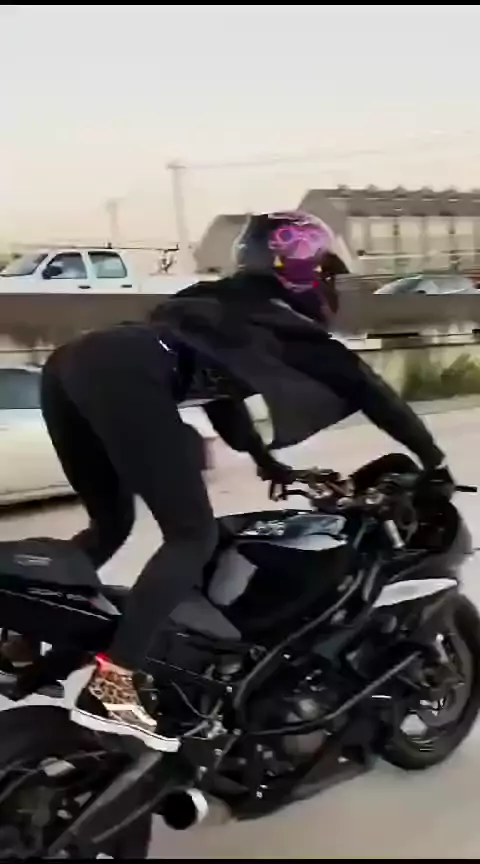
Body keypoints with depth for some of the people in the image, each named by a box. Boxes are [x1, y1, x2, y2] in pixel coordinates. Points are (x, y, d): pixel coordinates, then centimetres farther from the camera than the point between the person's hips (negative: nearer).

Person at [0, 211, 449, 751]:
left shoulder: (227, 308, 36)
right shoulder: (288, 327, 17)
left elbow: (218, 387, 46)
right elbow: (367, 389, 18)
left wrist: (265, 459, 54)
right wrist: (432, 458, 28)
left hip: (71, 364, 8)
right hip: (124, 377, -8)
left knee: (110, 524, 23)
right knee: (193, 536, -3)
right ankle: (109, 687, -12)